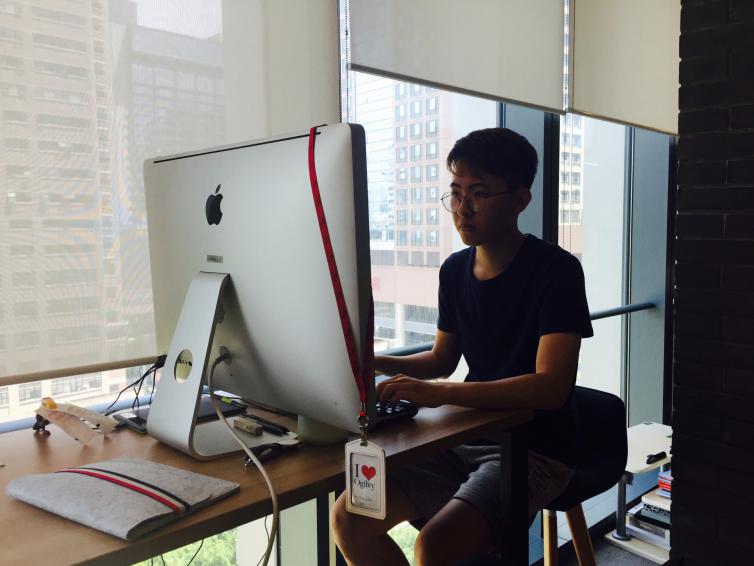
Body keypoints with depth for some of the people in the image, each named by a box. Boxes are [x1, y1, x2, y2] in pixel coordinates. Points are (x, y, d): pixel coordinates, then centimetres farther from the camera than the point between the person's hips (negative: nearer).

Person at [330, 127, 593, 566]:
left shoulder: (556, 270, -14)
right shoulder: (455, 270, 6)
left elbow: (552, 387, -24)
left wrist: (439, 394, -30)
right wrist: (373, 364, 0)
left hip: (537, 449, -6)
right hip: (469, 439, 6)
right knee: (348, 519, -7)